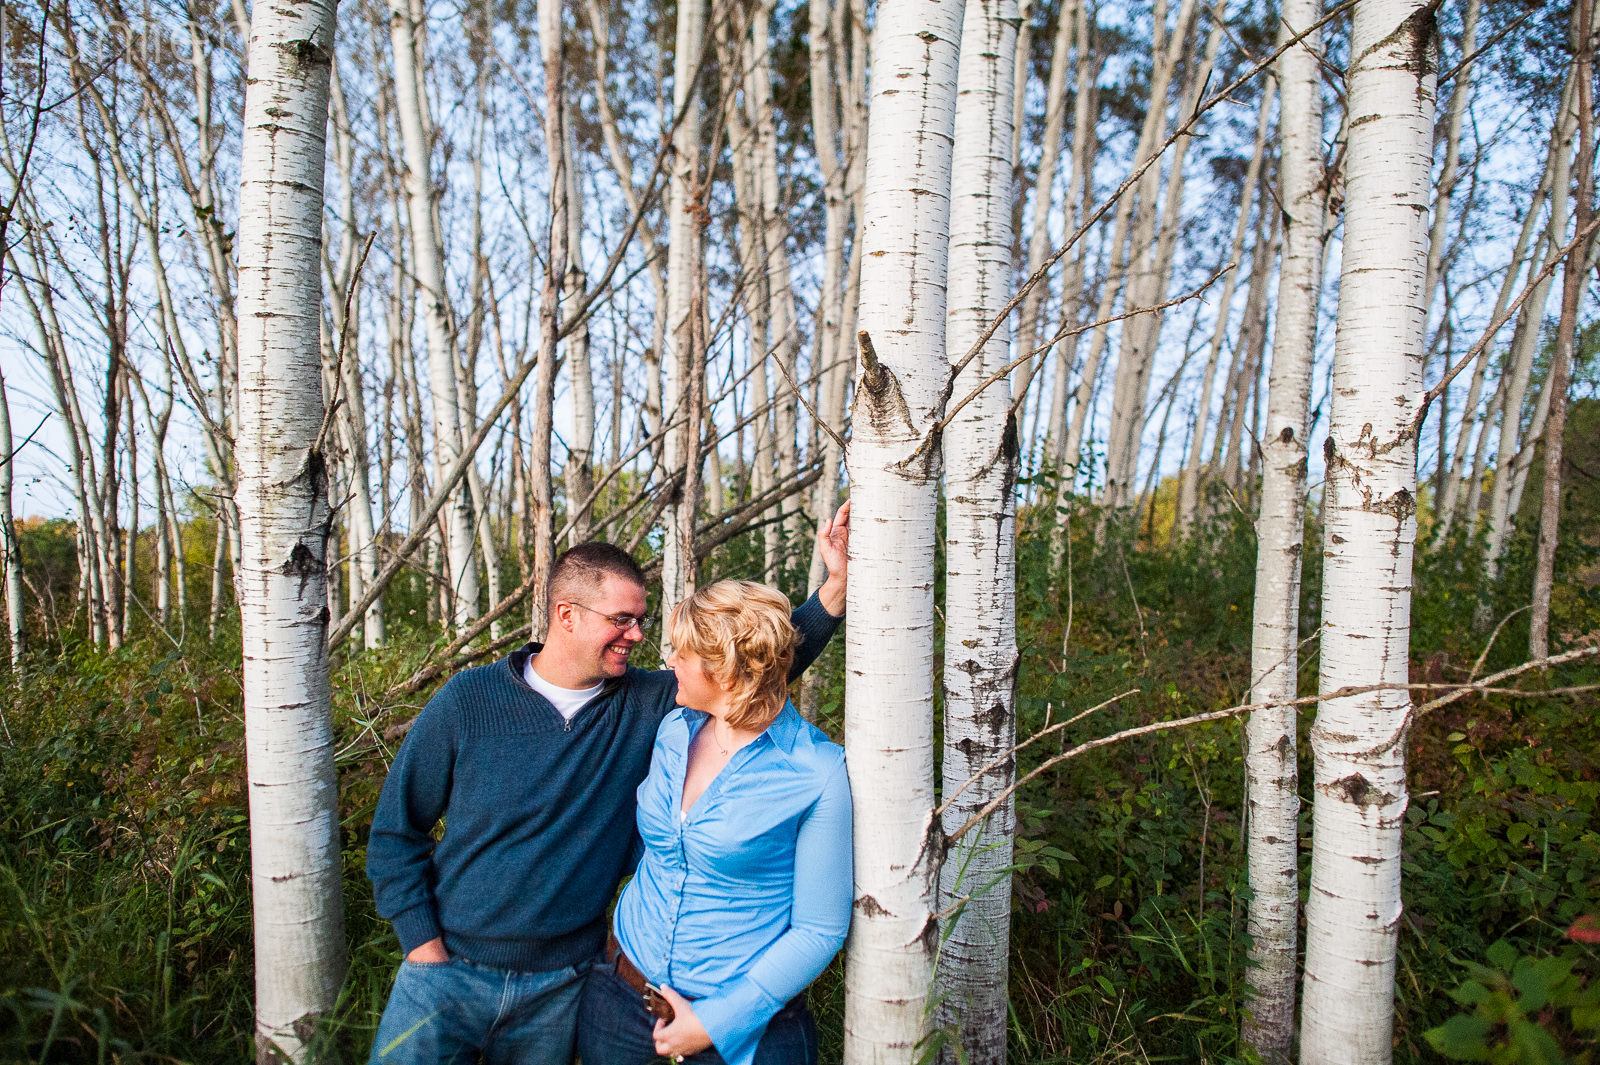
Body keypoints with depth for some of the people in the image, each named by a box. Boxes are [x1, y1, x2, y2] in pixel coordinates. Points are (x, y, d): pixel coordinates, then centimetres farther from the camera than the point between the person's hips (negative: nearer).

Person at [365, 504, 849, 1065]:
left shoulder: (645, 703, -7)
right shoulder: (468, 701, -11)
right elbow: (395, 830, -3)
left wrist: (836, 585, -19)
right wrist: (423, 944, -8)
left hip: (562, 987, 2)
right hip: (447, 971, -1)